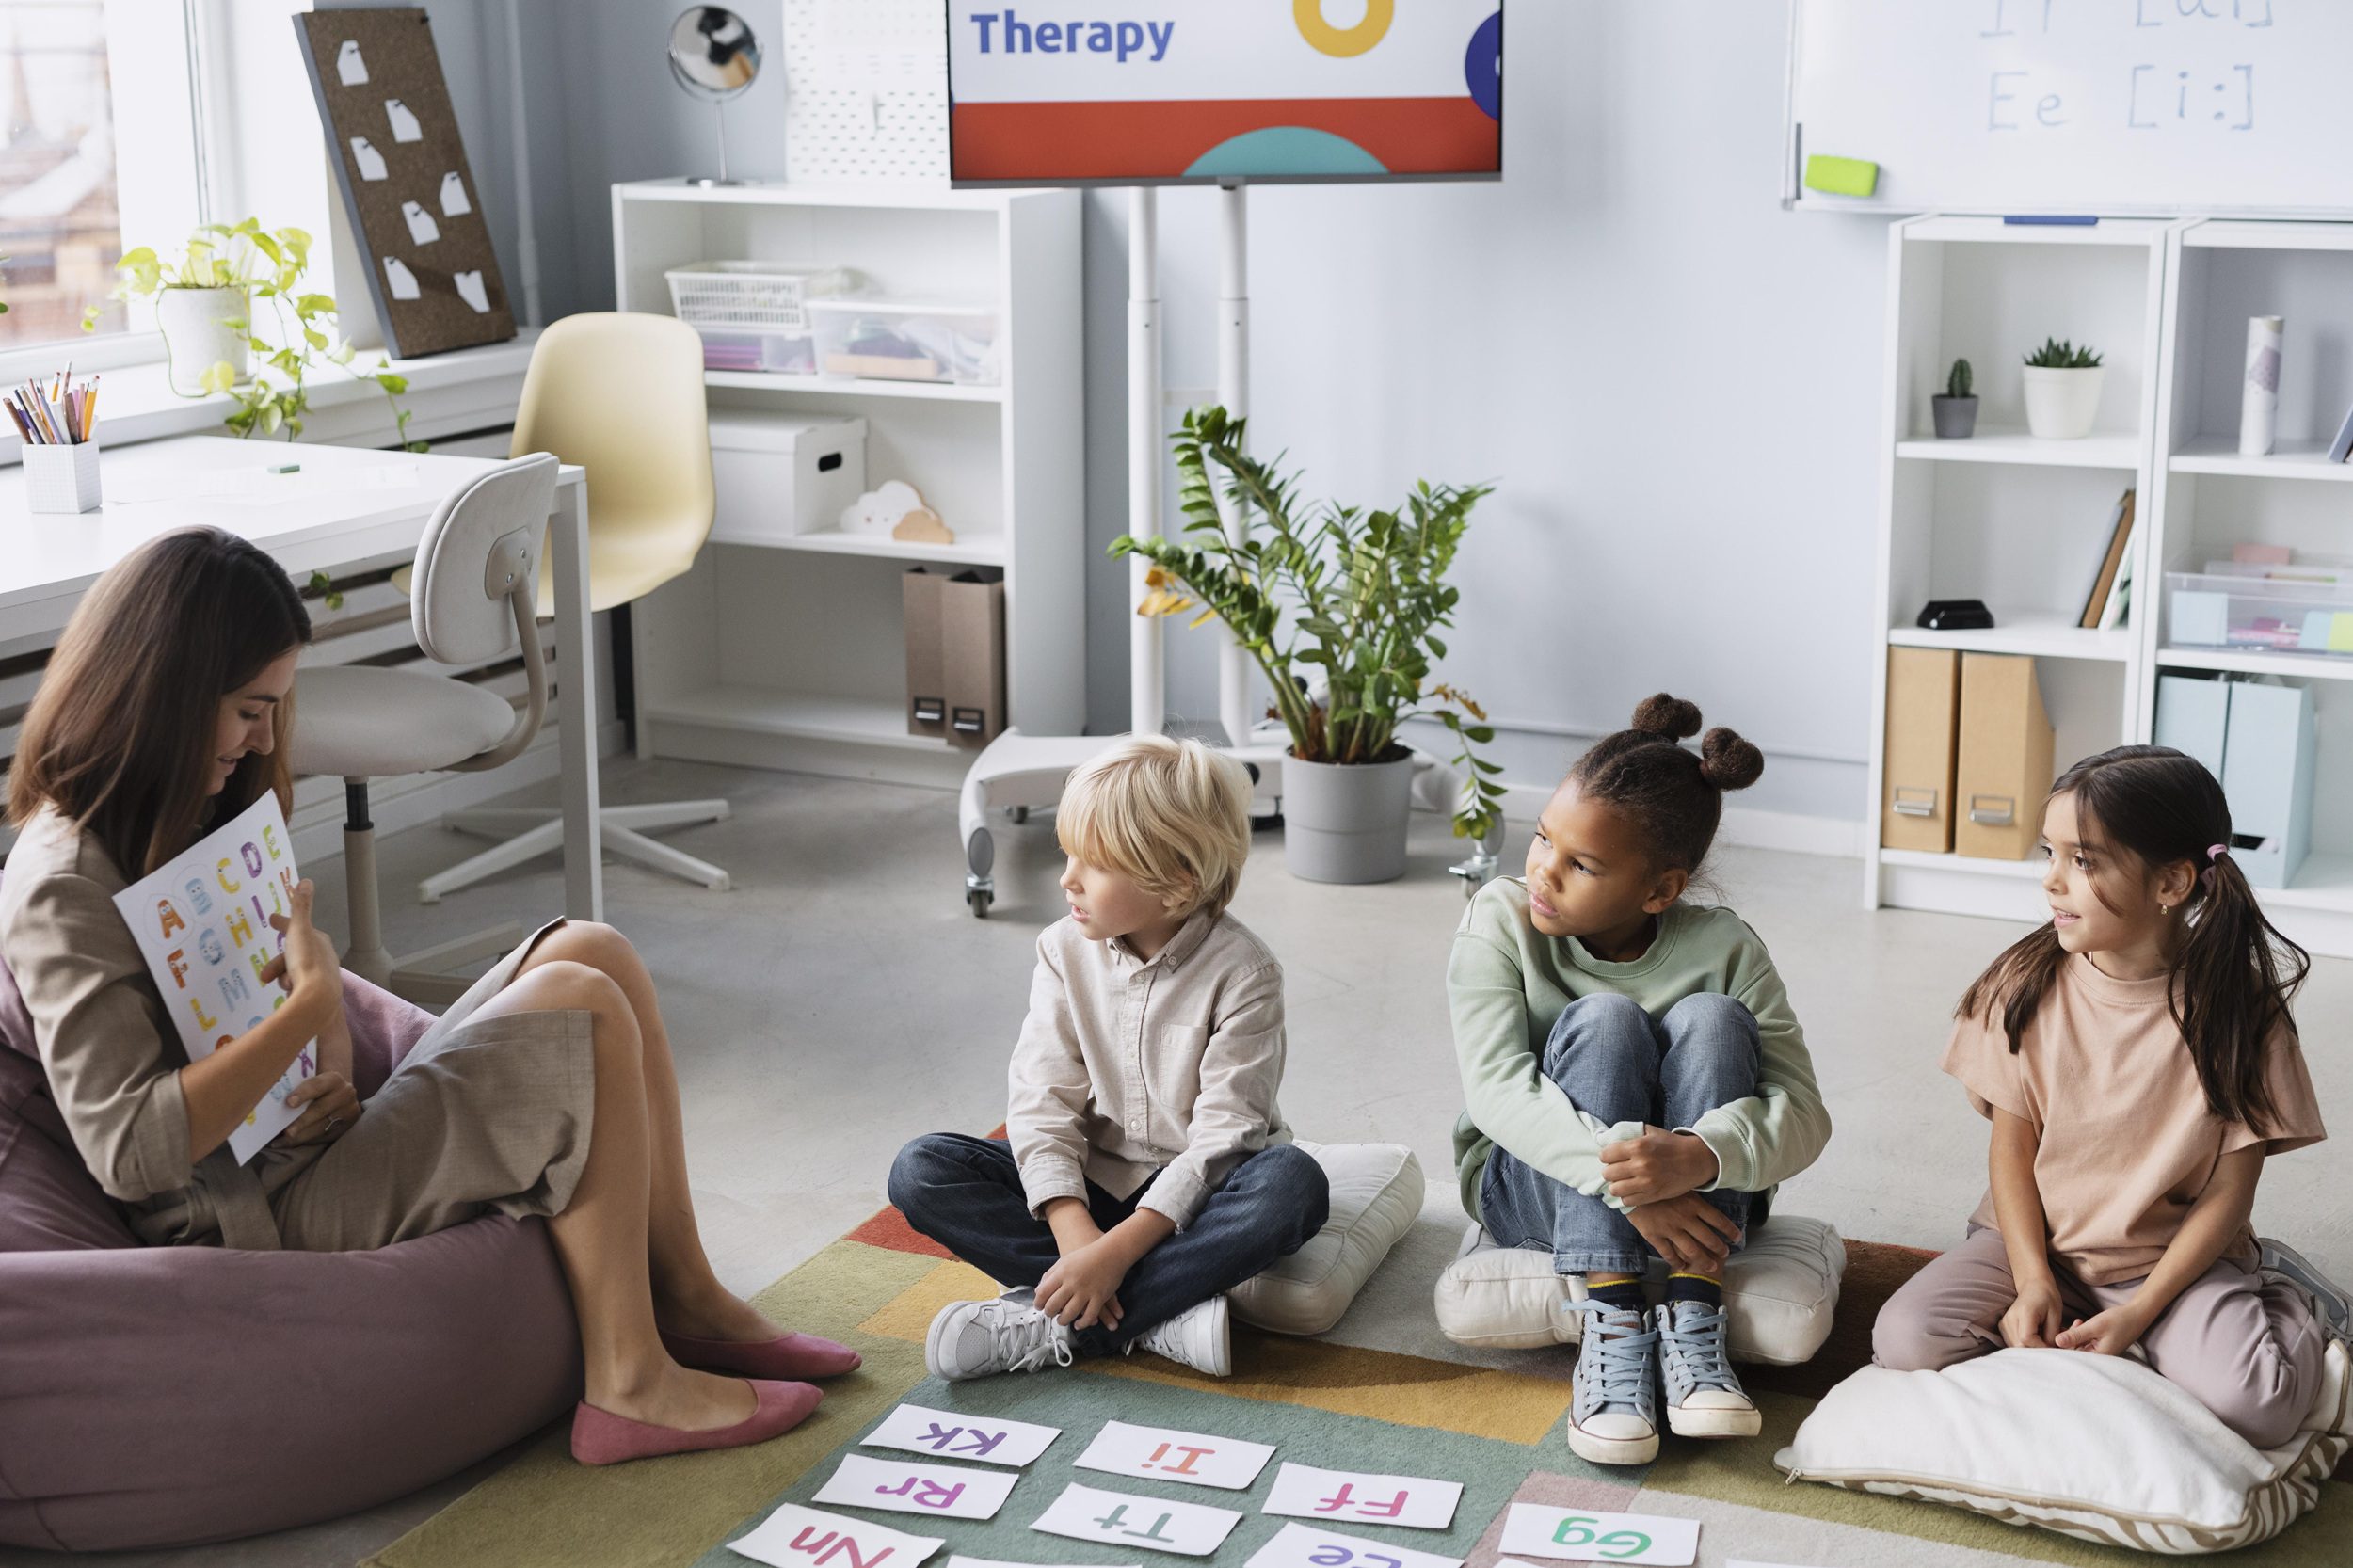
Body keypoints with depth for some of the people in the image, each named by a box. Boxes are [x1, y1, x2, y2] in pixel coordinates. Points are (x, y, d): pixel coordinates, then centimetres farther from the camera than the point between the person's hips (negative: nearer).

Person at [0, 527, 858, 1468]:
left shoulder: (181, 821, 12)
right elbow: (127, 1152, -28)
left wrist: (329, 1071, -8)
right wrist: (310, 1005, -27)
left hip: (314, 1143, 10)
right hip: (257, 1219, -10)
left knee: (592, 952, -1)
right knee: (584, 1010, -19)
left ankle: (686, 1301, 2)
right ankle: (629, 1385, -14)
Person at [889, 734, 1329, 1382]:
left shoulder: (1241, 973, -16)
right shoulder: (1067, 951, -4)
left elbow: (1222, 1135, -21)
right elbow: (1042, 1097, -9)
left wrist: (1118, 1248, -30)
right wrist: (1072, 1227, -26)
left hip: (1194, 1192, -3)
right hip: (1088, 1183, 4)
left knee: (1295, 1185, -36)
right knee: (920, 1171, -18)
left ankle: (1046, 1326, -32)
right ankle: (1159, 1320, -28)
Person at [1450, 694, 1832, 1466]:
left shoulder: (1724, 948, -12)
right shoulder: (1501, 918, -13)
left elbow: (1803, 1112, -20)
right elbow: (1495, 1089, -25)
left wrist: (1701, 1156, -43)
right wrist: (1627, 1184, -40)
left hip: (1692, 1198, 1)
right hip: (1533, 1186, -1)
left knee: (1711, 1020, -26)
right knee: (1602, 1020, -29)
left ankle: (1691, 1324, -30)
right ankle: (1610, 1332, -34)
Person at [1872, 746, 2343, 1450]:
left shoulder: (2236, 1009, -12)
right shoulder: (2027, 984, -6)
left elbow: (2229, 1191, -10)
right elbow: (2011, 1147, -2)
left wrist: (2136, 1314, -18)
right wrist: (2032, 1282, -15)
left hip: (2172, 1258, -2)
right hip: (2038, 1240, 2)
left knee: (2254, 1403, -29)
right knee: (1906, 1341, -23)